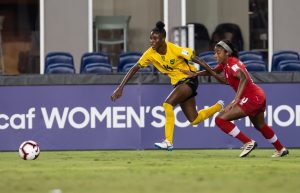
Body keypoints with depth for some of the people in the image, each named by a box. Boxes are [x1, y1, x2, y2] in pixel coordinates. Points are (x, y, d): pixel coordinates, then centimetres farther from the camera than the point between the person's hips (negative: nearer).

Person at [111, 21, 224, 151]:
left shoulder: (175, 50, -24)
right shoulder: (150, 54, -10)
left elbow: (196, 59, -17)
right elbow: (134, 69, -8)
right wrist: (120, 88, -14)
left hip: (189, 79, -6)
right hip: (178, 83, 6)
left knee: (168, 104, -26)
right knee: (194, 120, 12)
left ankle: (168, 142, -20)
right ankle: (218, 106, 40)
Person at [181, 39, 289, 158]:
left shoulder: (232, 64, -20)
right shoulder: (224, 64, 7)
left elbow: (244, 78, -36)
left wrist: (236, 100, -44)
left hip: (251, 98, -10)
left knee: (220, 119, -13)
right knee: (260, 126, 31)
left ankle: (248, 142, -9)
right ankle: (281, 149, 47)